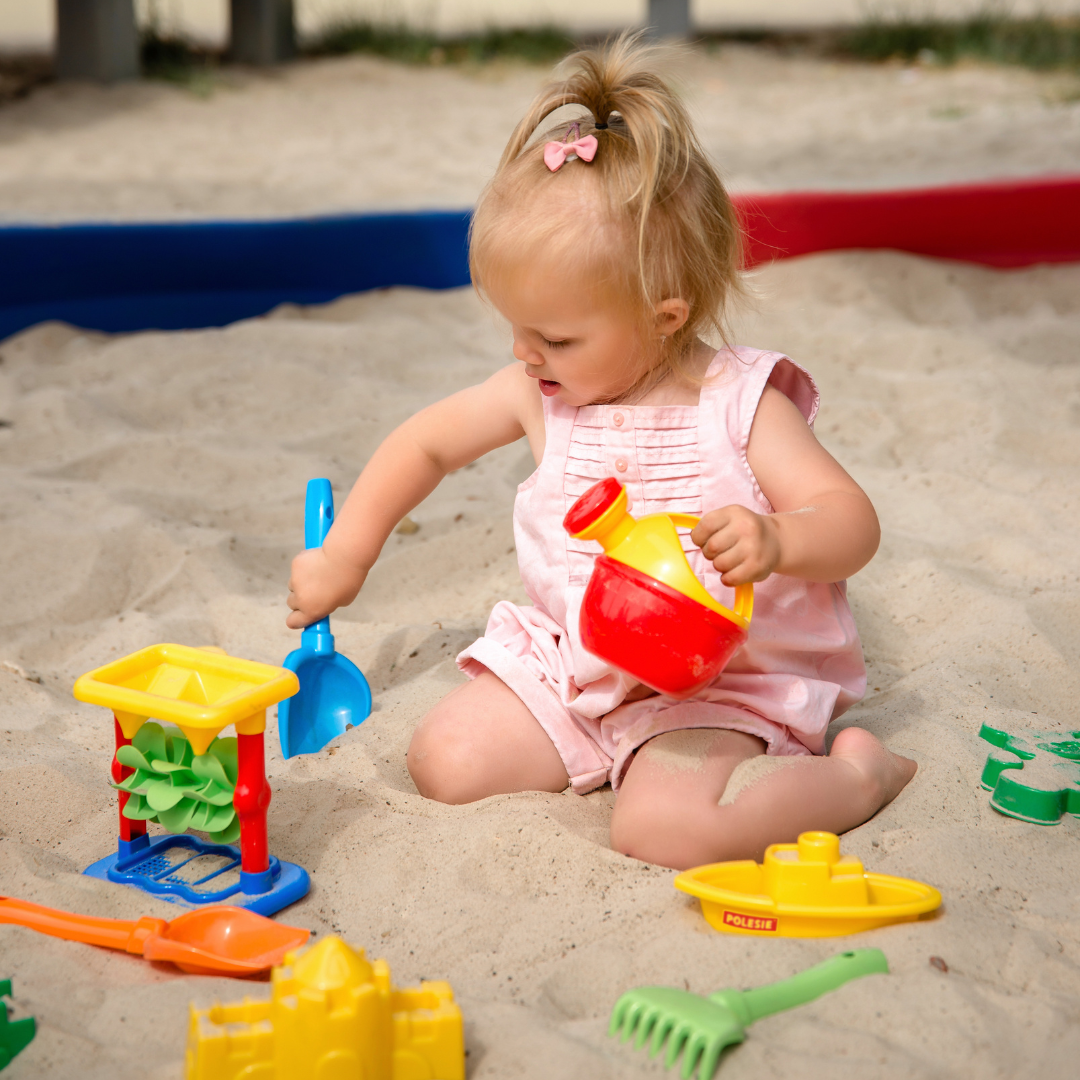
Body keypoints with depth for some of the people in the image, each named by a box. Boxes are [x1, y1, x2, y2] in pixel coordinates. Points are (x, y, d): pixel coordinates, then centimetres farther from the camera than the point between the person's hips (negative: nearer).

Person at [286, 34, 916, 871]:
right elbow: (425, 443, 14)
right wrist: (343, 560, 15)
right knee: (445, 759, -8)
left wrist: (776, 541, -42)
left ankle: (857, 771, -5)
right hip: (571, 666, 6)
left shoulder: (738, 405, -16)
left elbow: (854, 523, -20)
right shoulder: (541, 395, -2)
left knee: (664, 825, -30)